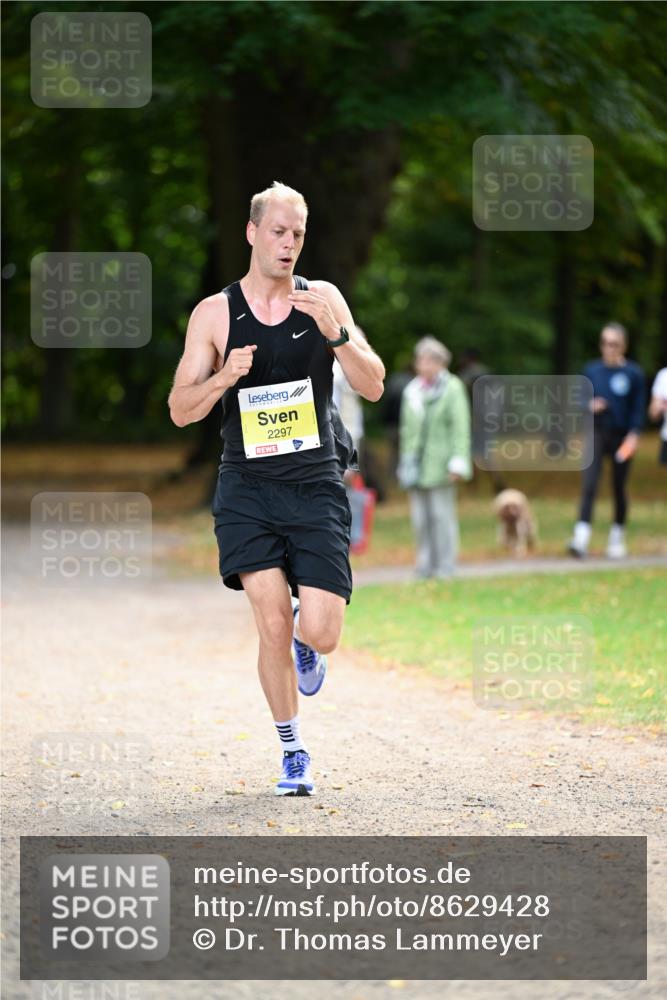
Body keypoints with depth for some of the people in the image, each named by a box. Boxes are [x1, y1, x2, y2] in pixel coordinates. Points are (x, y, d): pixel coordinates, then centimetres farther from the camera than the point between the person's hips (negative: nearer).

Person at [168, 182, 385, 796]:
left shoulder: (323, 299, 3)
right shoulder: (215, 313, 1)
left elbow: (373, 387, -3)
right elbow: (180, 410, 2)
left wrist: (334, 331, -20)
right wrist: (222, 379, -18)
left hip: (317, 486, 0)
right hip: (248, 487, 0)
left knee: (319, 633, -9)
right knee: (272, 621, -13)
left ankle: (305, 638, 30)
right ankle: (293, 752, 6)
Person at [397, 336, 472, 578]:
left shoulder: (452, 389, -1)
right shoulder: (412, 391, 14)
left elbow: (460, 429, -6)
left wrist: (457, 463, -13)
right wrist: (404, 463, 14)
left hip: (439, 465, -5)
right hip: (416, 465, 5)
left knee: (441, 515, -3)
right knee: (420, 518, 4)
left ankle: (445, 567, 1)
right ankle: (425, 565, 10)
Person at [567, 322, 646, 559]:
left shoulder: (633, 373, -2)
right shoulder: (592, 370, 5)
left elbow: (638, 408, -2)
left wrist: (633, 435, -13)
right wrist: (590, 405, -10)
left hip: (622, 436, -1)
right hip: (596, 433, 1)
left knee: (619, 488, 8)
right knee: (588, 486, -12)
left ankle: (617, 537, 24)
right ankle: (581, 537, -21)